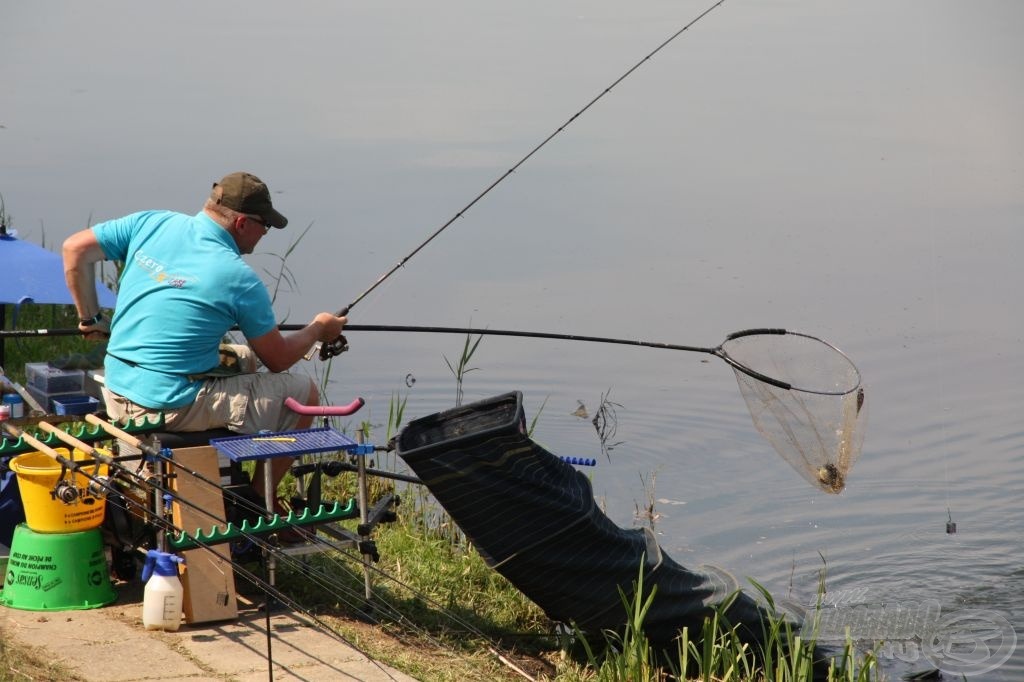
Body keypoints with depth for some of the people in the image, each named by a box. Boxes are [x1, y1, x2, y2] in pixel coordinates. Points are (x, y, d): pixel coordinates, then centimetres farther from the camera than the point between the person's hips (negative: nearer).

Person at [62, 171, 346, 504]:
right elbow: (278, 360, -1)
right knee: (302, 392, 4)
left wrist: (91, 319, 16)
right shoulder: (239, 279, -13)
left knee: (241, 360, 28)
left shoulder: (153, 223, 1)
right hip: (171, 409, -8)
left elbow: (75, 248, 6)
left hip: (116, 397, 8)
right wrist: (318, 329, 18)